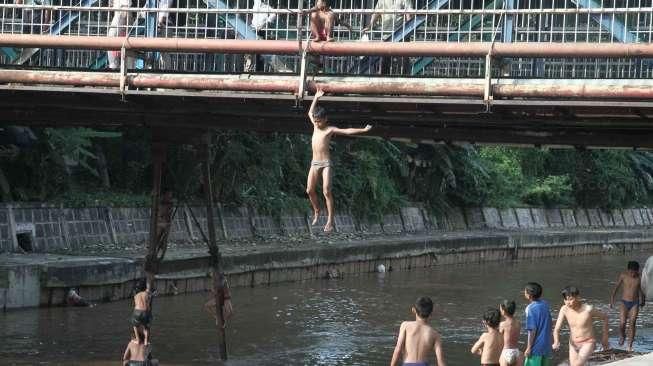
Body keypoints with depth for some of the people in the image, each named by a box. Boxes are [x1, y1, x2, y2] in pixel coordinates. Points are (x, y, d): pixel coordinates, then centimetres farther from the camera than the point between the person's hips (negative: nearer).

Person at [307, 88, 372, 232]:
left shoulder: (330, 129, -4)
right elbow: (310, 113, 26)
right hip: (314, 163, 6)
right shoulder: (316, 126, 11)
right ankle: (316, 211, 28)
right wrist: (316, 98, 23)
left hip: (326, 163, -6)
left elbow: (347, 131, -6)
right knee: (310, 190, 3)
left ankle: (330, 221, -12)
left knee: (326, 192, -13)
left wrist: (363, 130, -9)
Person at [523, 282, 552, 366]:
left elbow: (532, 330, -19)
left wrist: (529, 348, -13)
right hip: (546, 346, 7)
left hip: (536, 347, -7)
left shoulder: (530, 309, -18)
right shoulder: (545, 304, 4)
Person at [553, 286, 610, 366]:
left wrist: (604, 337, 5)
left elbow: (605, 317, -2)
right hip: (573, 344, 5)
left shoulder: (588, 309, -20)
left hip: (587, 343, -5)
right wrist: (556, 342, -31)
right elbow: (556, 329, -10)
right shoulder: (564, 309, -11)